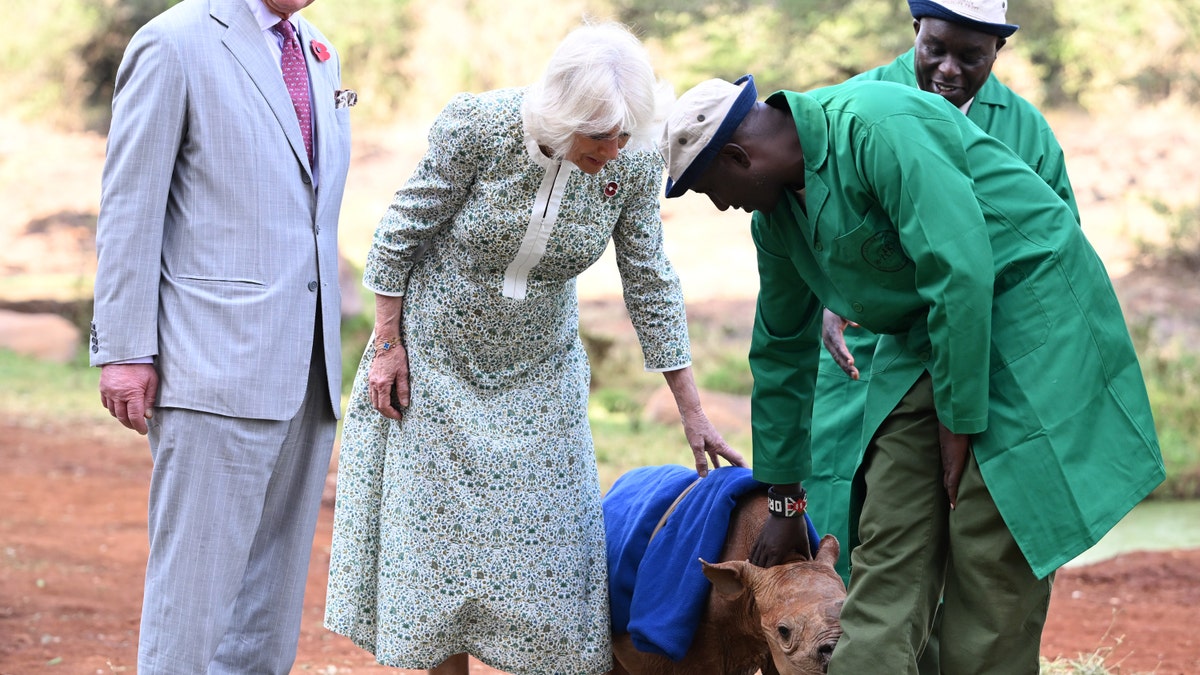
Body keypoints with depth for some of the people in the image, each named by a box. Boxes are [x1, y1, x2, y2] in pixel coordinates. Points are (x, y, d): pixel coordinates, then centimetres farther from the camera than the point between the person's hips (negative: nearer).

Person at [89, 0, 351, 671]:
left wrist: (328, 346, 18)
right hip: (217, 359, -7)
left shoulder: (321, 54, 16)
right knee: (196, 581, -6)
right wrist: (124, 350, -11)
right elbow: (129, 207, -7)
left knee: (276, 577, 10)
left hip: (309, 365, 7)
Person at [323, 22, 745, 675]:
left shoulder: (634, 163, -17)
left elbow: (650, 285, -6)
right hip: (435, 360, -2)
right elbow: (402, 234, -12)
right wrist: (387, 345, -9)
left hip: (537, 376, 2)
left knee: (538, 536, 1)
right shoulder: (477, 126, -25)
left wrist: (692, 411, -4)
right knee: (435, 528, 2)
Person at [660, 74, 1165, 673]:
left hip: (1025, 318, -8)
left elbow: (961, 270, -26)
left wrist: (959, 418, -18)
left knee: (992, 565, -9)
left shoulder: (875, 128, -22)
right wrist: (783, 503, 24)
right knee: (887, 561, -2)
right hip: (924, 341, 8)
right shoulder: (776, 216, 7)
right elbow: (782, 351, 20)